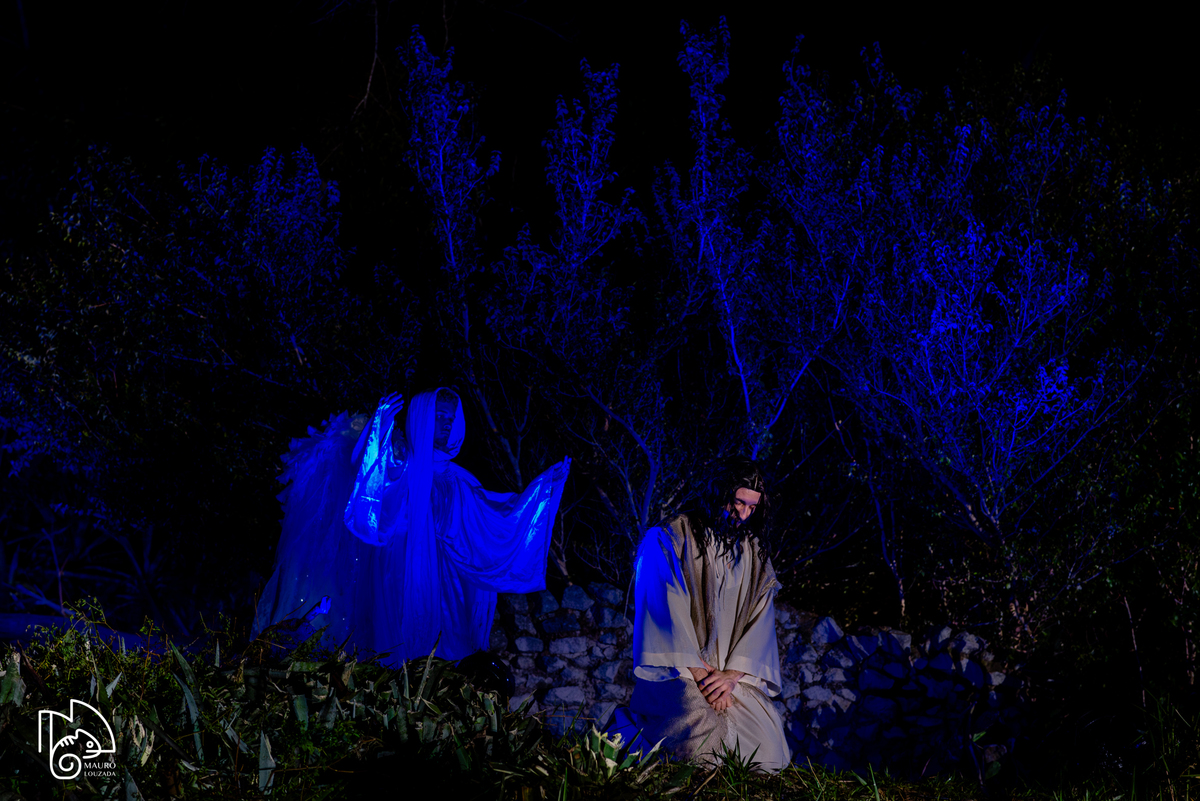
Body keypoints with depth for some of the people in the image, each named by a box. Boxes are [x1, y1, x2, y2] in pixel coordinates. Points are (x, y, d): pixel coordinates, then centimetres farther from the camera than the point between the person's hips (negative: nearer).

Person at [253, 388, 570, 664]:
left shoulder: (449, 478, 9)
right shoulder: (395, 458, -3)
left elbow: (497, 510, 9)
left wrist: (546, 484, 7)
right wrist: (379, 427, -35)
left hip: (423, 584, 4)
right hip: (385, 573, -4)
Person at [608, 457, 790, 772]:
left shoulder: (754, 553, 15)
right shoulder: (671, 539, 1)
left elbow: (760, 620, 8)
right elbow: (668, 612, -6)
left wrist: (733, 675, -8)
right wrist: (698, 672, -14)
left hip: (733, 674, 5)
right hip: (677, 669, -5)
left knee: (768, 755, -17)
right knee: (703, 737, -33)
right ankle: (629, 729, -8)